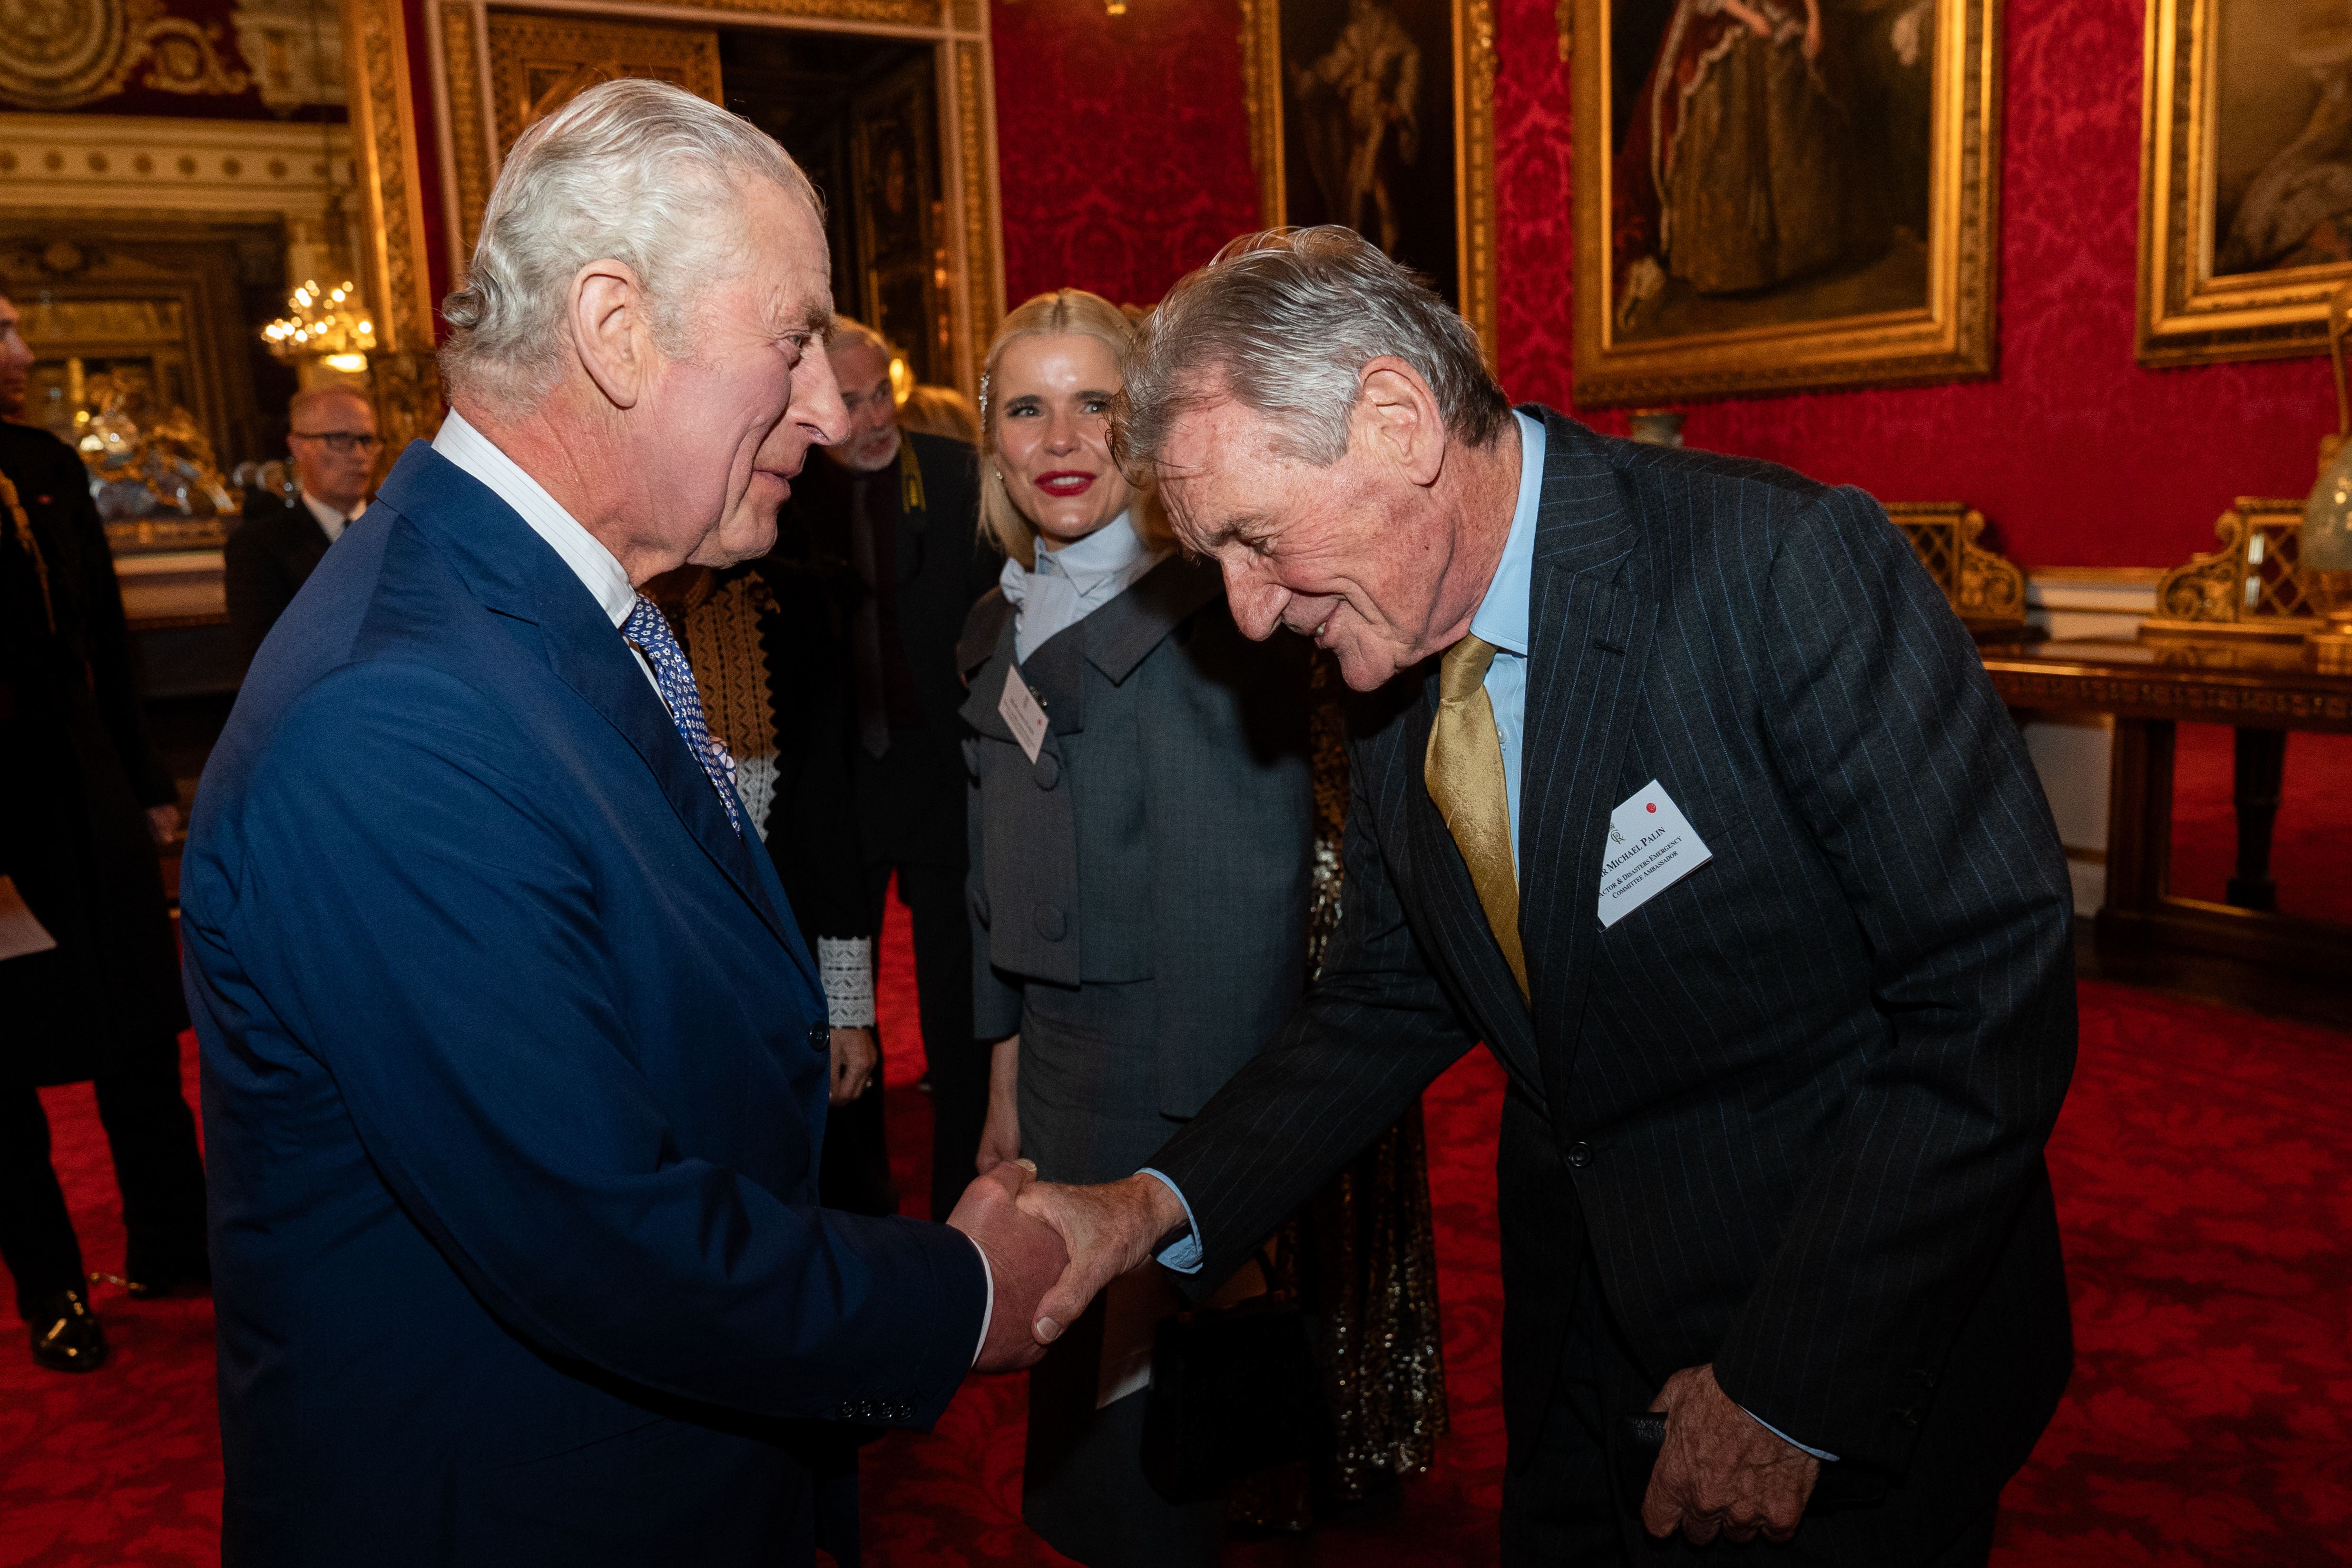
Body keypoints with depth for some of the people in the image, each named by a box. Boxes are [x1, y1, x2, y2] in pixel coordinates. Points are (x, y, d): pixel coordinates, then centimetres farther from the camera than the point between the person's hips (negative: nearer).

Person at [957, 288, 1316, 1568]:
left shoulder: (1212, 615, -17)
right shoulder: (999, 627, 7)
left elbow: (1248, 914, -19)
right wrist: (1006, 1081, 12)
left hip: (1182, 1092, -7)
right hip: (1061, 1066, 7)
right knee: (1070, 1382, 22)